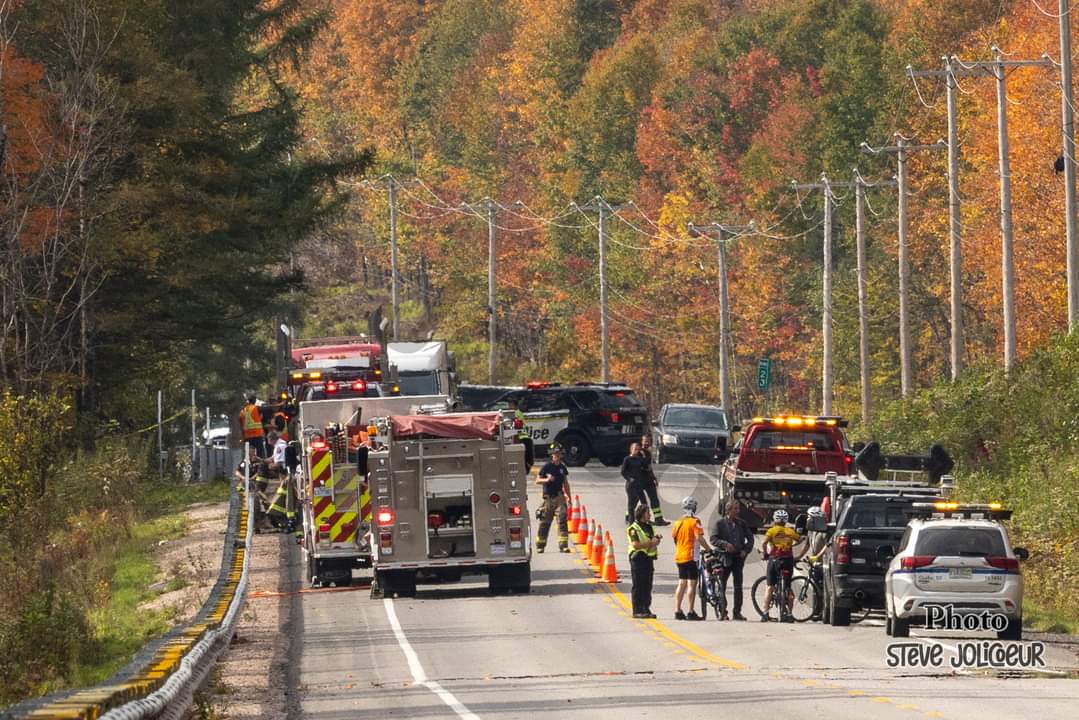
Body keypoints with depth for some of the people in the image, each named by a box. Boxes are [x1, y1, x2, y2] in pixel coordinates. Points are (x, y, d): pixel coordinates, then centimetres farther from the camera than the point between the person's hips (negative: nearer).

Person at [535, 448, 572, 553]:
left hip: (559, 497, 3)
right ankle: (540, 545, 14)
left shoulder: (562, 468, 11)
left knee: (562, 520, -9)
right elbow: (537, 480, -1)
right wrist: (546, 479, -20)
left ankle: (563, 545, -11)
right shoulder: (546, 467, -1)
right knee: (545, 522, 2)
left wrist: (569, 497, 19)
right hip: (548, 497, -3)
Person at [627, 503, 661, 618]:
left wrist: (657, 539, 4)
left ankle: (646, 609, 12)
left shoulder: (649, 527, 17)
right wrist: (650, 543, -19)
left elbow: (653, 542, 26)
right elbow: (635, 544, -19)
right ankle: (637, 610, -5)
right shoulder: (634, 529, -9)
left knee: (647, 586, 8)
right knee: (638, 586, -6)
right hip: (638, 559, -8)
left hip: (649, 559, 8)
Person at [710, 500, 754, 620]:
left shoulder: (741, 523, 9)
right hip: (724, 557, -2)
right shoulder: (720, 523, 0)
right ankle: (722, 612, 5)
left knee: (738, 586, -1)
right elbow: (713, 539, -6)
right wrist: (725, 544, -22)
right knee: (722, 586, 0)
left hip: (738, 557, 2)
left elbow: (750, 538, 15)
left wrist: (746, 550, 0)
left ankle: (737, 612, 4)